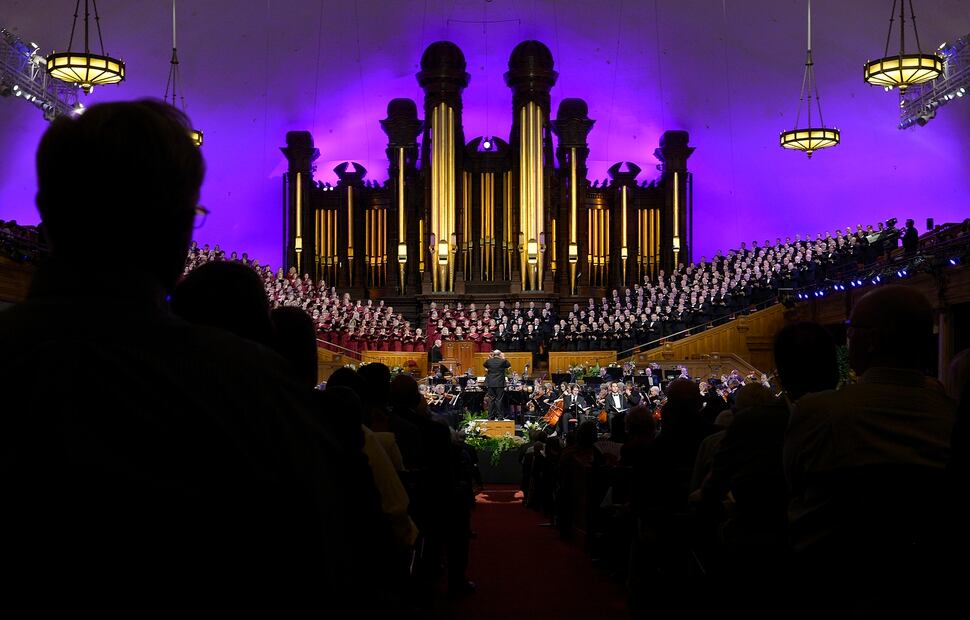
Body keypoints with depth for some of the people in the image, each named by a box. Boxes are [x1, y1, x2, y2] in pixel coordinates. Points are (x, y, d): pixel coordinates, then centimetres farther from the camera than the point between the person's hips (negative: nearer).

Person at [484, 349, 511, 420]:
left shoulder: (489, 361, 0)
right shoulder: (502, 361, -6)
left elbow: (485, 365, 22)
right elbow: (509, 366, 12)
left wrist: (490, 358, 21)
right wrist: (503, 358, 15)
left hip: (490, 384, 2)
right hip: (500, 384, -2)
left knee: (491, 400, 7)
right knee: (499, 400, 1)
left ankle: (490, 417, 8)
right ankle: (500, 416, 1)